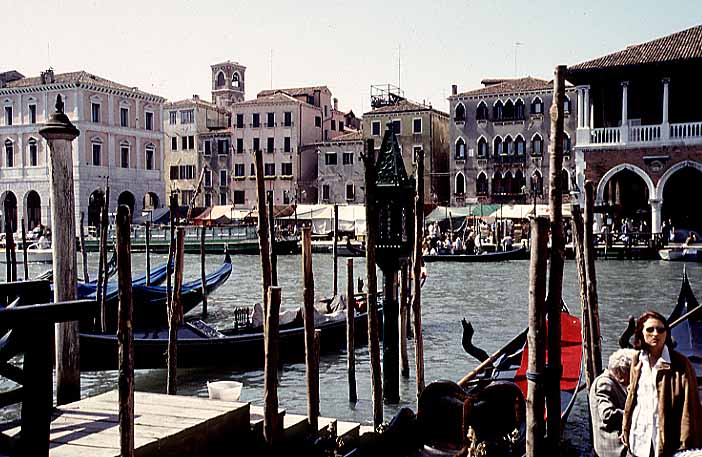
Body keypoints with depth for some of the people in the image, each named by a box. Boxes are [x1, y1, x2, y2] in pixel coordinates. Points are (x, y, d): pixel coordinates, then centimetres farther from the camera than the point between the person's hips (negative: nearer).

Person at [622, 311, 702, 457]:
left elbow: (689, 406, -9)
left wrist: (685, 444, -13)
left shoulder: (680, 364, -7)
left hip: (665, 436, -4)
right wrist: (626, 428, 15)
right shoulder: (637, 360, 7)